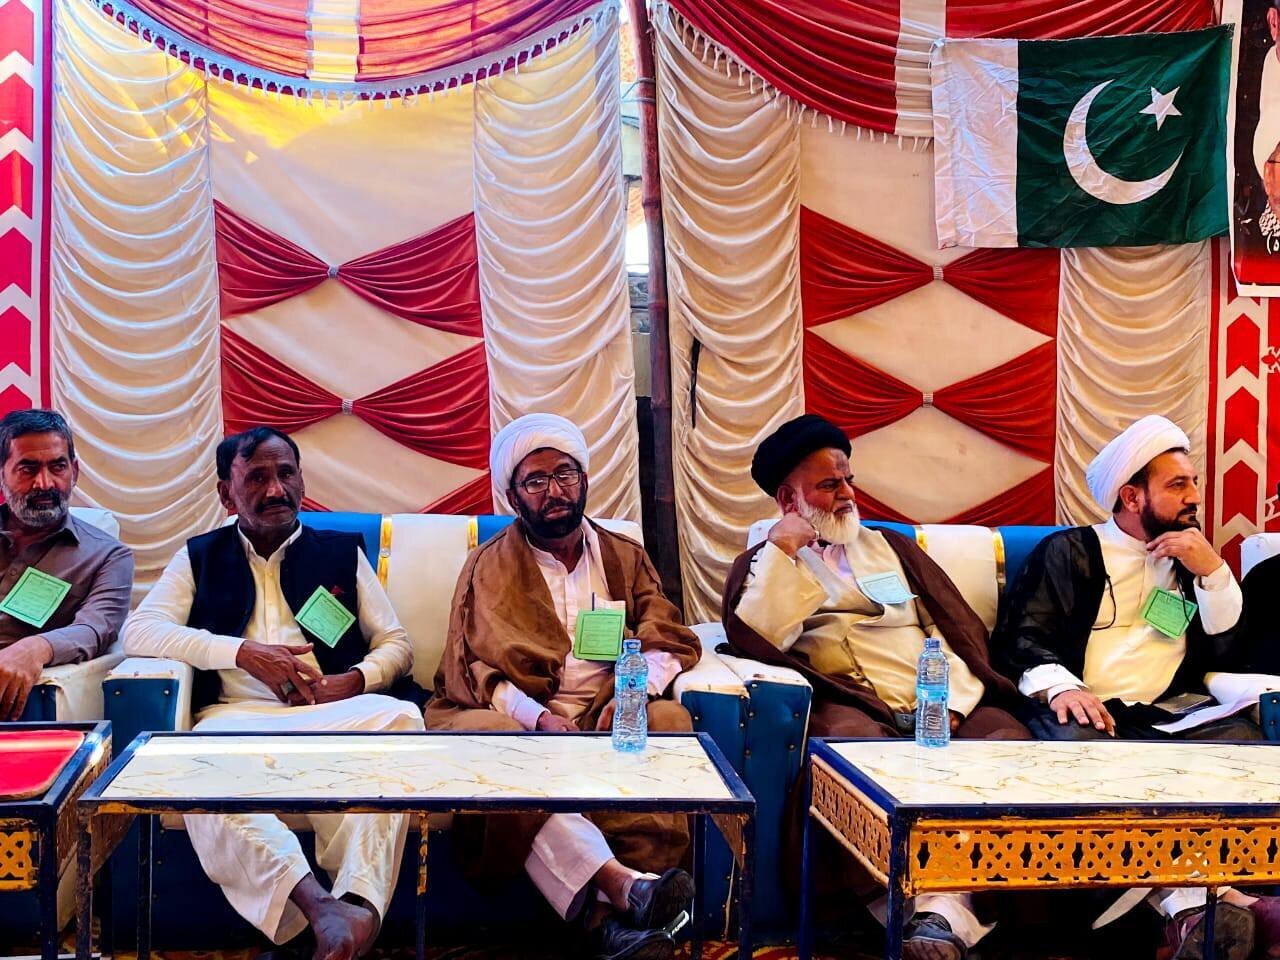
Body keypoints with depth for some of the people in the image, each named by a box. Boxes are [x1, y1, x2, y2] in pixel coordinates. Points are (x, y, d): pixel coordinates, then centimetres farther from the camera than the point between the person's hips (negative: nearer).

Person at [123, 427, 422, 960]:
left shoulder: (342, 553, 26)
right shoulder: (200, 557, 24)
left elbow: (397, 645, 22)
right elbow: (138, 632, 9)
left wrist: (356, 680, -3)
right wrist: (243, 652, -4)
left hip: (334, 716, 1)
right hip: (236, 718, -1)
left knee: (400, 718, -36)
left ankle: (360, 901, -48)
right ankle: (316, 903, -52)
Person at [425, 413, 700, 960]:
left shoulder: (625, 557, 20)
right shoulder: (489, 567, 12)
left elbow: (672, 642, 10)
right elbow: (468, 669, 1)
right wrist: (538, 718, -17)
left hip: (608, 719, 2)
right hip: (522, 720, -2)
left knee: (670, 722, -29)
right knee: (484, 734, -36)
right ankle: (620, 885, -49)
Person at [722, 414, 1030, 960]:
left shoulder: (891, 546, 30)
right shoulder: (762, 565, 21)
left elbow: (960, 626, 18)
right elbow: (752, 639, -1)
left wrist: (952, 703, -1)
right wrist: (783, 550, 0)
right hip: (854, 708, -3)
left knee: (1007, 740, -30)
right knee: (852, 740, -39)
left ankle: (941, 911, -38)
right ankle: (938, 911, -42)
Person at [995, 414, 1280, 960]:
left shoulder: (1190, 561, 28)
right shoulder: (1070, 552, 15)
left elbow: (1231, 656, 18)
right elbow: (1019, 640, 2)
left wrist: (1214, 572, 5)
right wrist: (1060, 686, -20)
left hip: (1164, 721, 4)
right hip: (1086, 713, -3)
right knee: (1075, 743, -39)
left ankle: (1193, 906, -44)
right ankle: (1196, 902, -50)